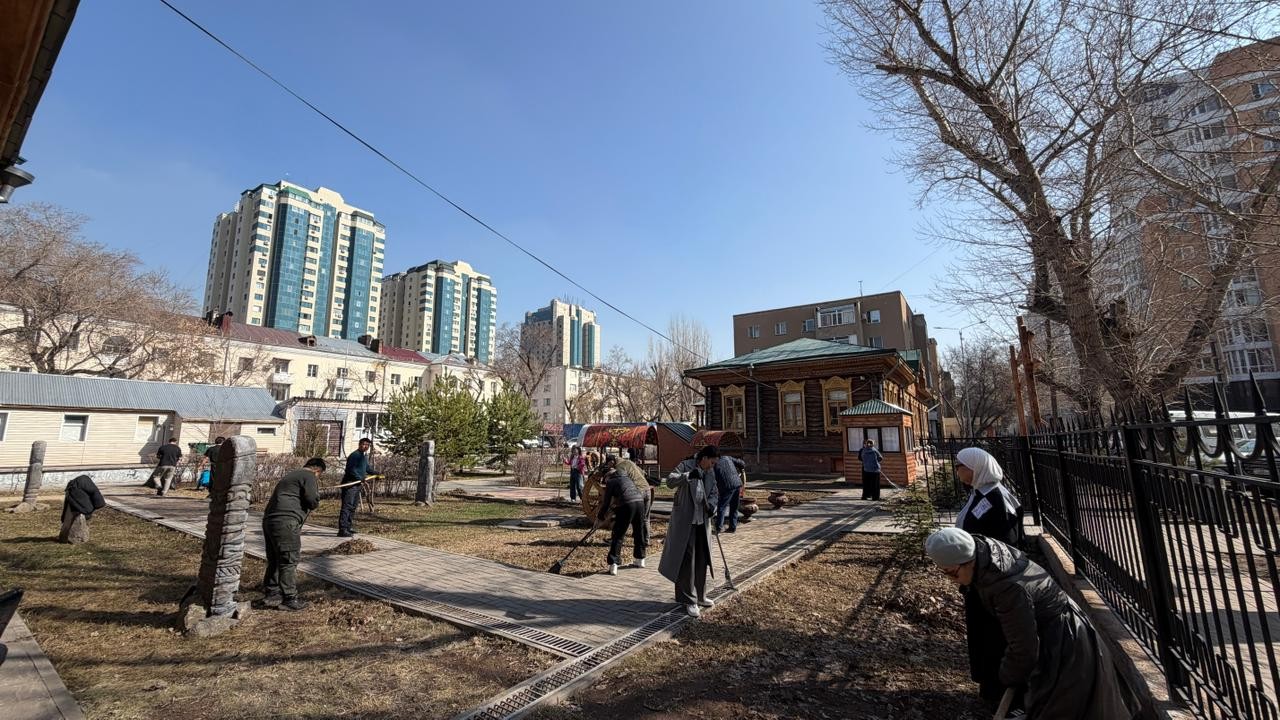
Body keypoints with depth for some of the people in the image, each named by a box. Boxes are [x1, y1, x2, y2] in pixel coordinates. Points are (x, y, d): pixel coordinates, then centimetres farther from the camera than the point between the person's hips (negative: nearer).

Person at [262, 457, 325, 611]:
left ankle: (271, 595, 26)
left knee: (274, 561, 18)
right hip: (285, 522, -10)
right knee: (289, 562, -2)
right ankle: (289, 599, 3)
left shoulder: (290, 476, 27)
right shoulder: (309, 476, -4)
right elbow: (313, 500, -12)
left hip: (269, 520, 10)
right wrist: (317, 493, 8)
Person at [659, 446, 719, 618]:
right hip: (685, 521, -7)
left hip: (702, 521, 7)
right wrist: (688, 475, -38)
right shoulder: (685, 466, -12)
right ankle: (689, 600, 10)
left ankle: (699, 596, 32)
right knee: (687, 560, -3)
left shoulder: (710, 473, 9)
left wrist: (711, 505, -6)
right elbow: (670, 481, -24)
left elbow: (713, 492, 15)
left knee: (702, 560, 15)